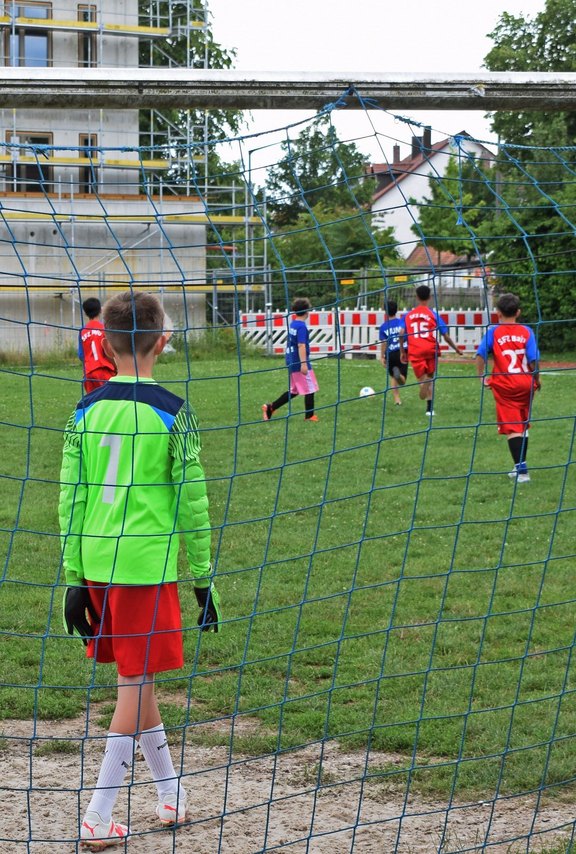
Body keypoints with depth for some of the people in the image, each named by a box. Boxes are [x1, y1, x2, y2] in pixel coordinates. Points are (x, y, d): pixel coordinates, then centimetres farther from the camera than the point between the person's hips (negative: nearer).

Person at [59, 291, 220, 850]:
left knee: (135, 679, 18)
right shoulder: (172, 413, -8)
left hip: (95, 567, 5)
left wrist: (73, 580, 10)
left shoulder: (85, 411, 2)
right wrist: (203, 582, 3)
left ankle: (170, 793, 30)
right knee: (136, 685, 3)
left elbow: (70, 501, 3)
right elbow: (192, 504, -6)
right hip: (148, 567, -4)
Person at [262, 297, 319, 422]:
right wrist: (303, 363, -24)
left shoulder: (292, 324, 11)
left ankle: (270, 408, 11)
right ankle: (309, 416, 10)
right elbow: (301, 346, -22)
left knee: (294, 391, 15)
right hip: (300, 364, -9)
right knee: (310, 389, 4)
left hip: (291, 362, 9)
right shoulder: (301, 326, -16)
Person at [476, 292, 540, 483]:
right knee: (523, 426, 18)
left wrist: (482, 376, -1)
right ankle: (520, 465, 25)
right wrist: (537, 379, 9)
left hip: (504, 385, -2)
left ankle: (521, 469, -14)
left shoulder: (493, 332, -3)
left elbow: (480, 355, -12)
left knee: (512, 428, -3)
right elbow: (533, 360, -6)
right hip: (525, 383, 2)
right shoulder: (527, 332, -1)